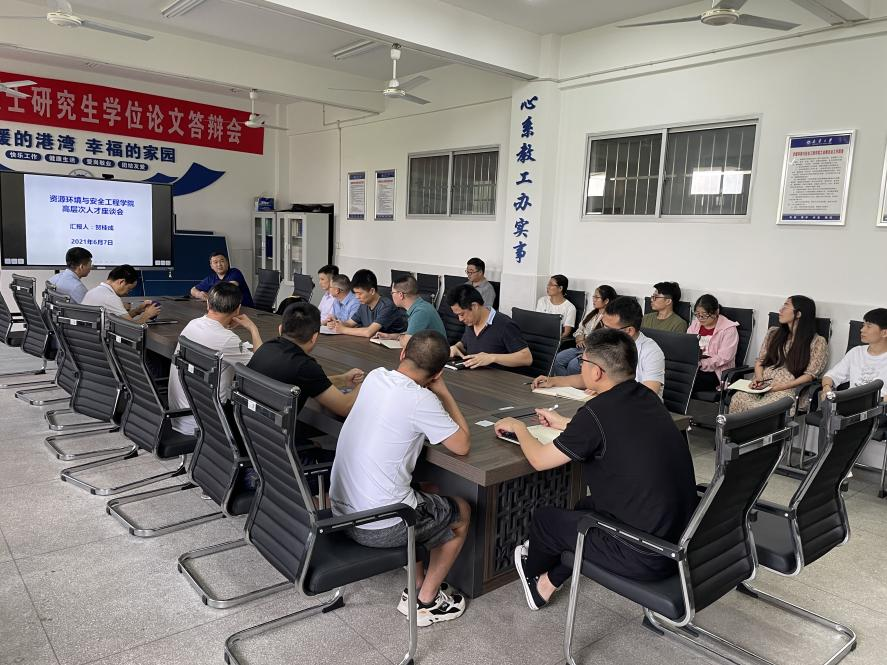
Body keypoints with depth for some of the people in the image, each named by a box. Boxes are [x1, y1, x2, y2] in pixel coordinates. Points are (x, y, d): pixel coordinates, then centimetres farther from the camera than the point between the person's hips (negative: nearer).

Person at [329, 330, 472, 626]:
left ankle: (417, 586, 32)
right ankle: (426, 602, 24)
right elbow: (463, 445, -7)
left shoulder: (374, 377, 1)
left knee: (427, 495, 31)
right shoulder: (421, 400, -20)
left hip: (340, 510, 7)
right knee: (461, 511, 18)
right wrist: (442, 391, -3)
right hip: (379, 528, -7)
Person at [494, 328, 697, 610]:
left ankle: (533, 572, 44)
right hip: (681, 539, 8)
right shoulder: (645, 398, 1)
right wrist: (565, 424, 34)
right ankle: (548, 583, 40)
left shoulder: (597, 412, -22)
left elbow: (539, 460, -9)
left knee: (544, 518, 13)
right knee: (588, 506, 28)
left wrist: (519, 426, 10)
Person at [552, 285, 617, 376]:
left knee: (573, 365, -29)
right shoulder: (591, 314, 19)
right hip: (582, 348, 8)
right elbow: (579, 330, 21)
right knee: (558, 359, -15)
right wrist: (580, 340, 0)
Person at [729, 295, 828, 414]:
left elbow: (810, 374, -2)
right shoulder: (773, 333, 20)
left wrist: (783, 386, -14)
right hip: (763, 384, 4)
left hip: (790, 388, -4)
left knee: (761, 408, -36)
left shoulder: (817, 342, 5)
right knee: (737, 400, -30)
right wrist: (758, 378, -3)